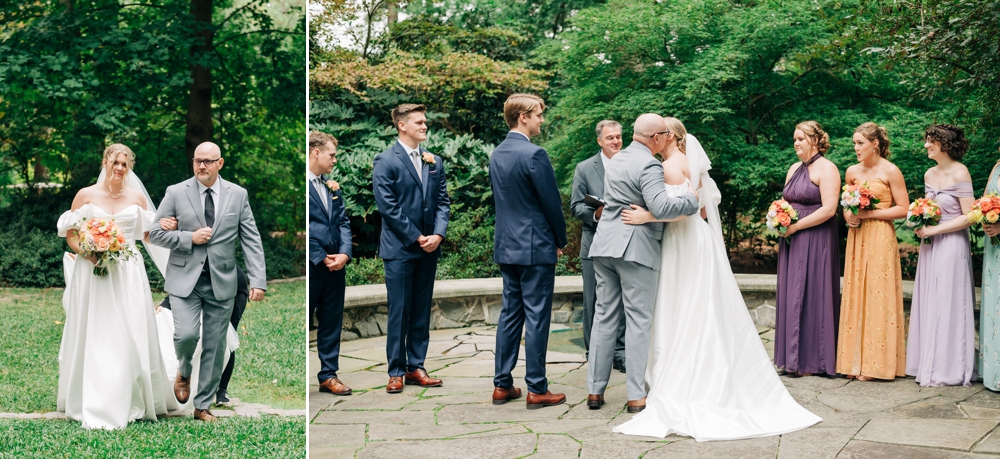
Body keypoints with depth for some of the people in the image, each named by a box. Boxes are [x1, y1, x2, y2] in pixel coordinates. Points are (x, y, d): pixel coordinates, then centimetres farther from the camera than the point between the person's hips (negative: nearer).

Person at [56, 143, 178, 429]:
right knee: (92, 337, -1)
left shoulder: (137, 197, 9)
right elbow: (70, 234, 7)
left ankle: (131, 403, 9)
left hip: (128, 274, 1)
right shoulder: (86, 195, 4)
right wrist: (85, 251, -12)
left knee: (130, 337, -2)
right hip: (92, 272, -1)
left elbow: (149, 234, 15)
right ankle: (91, 404, 7)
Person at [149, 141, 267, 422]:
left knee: (215, 347, 4)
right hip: (185, 279, -1)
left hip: (221, 282, 1)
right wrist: (190, 238, -12)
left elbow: (251, 241, 2)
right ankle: (184, 371, 19)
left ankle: (203, 406, 19)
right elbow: (155, 233, 2)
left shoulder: (238, 195, 4)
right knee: (186, 334, -17)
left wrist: (258, 281, -7)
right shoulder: (176, 193, 1)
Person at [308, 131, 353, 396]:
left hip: (335, 266, 7)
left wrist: (344, 253, -4)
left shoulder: (332, 186, 12)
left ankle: (329, 375, 20)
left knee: (332, 324, 11)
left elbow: (343, 222, 11)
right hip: (311, 267, -7)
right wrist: (321, 258, -13)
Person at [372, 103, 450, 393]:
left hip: (429, 248, 5)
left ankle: (416, 367, 17)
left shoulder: (434, 162, 11)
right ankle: (396, 371, 9)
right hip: (400, 249, -5)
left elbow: (443, 201, 9)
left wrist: (438, 234, -7)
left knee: (422, 311, 9)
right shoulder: (386, 161, -6)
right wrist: (417, 238, -12)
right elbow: (388, 206, -11)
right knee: (399, 312, 0)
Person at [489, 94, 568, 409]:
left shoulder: (496, 154, 9)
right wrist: (561, 240, 2)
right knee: (537, 317, -2)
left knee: (510, 313, 13)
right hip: (535, 247, -8)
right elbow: (551, 202, -13)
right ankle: (536, 389, 3)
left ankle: (502, 385, 16)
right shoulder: (534, 154, -16)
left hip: (506, 246, 8)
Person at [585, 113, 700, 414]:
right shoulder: (649, 166, -13)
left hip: (605, 246, 8)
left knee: (604, 316, 10)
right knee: (638, 320, -1)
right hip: (636, 249, -8)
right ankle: (637, 395, 1)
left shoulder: (616, 160, 16)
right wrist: (692, 198, -12)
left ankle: (595, 390, 13)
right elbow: (660, 207, -26)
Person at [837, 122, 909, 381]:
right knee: (855, 297, 4)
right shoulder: (852, 172, 10)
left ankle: (875, 363, 2)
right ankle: (855, 361, 8)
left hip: (881, 239, -5)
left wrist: (870, 213, -13)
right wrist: (849, 216, -1)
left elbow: (903, 209, -8)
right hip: (857, 238, 5)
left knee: (877, 298, -4)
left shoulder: (890, 171, -6)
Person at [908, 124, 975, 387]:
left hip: (952, 246, -7)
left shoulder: (960, 174, -12)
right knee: (928, 304, 8)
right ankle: (928, 363, 14)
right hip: (930, 246, 7)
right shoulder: (929, 174, 11)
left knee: (947, 305, -2)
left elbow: (968, 217, -15)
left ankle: (948, 369, 6)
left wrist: (934, 230, -16)